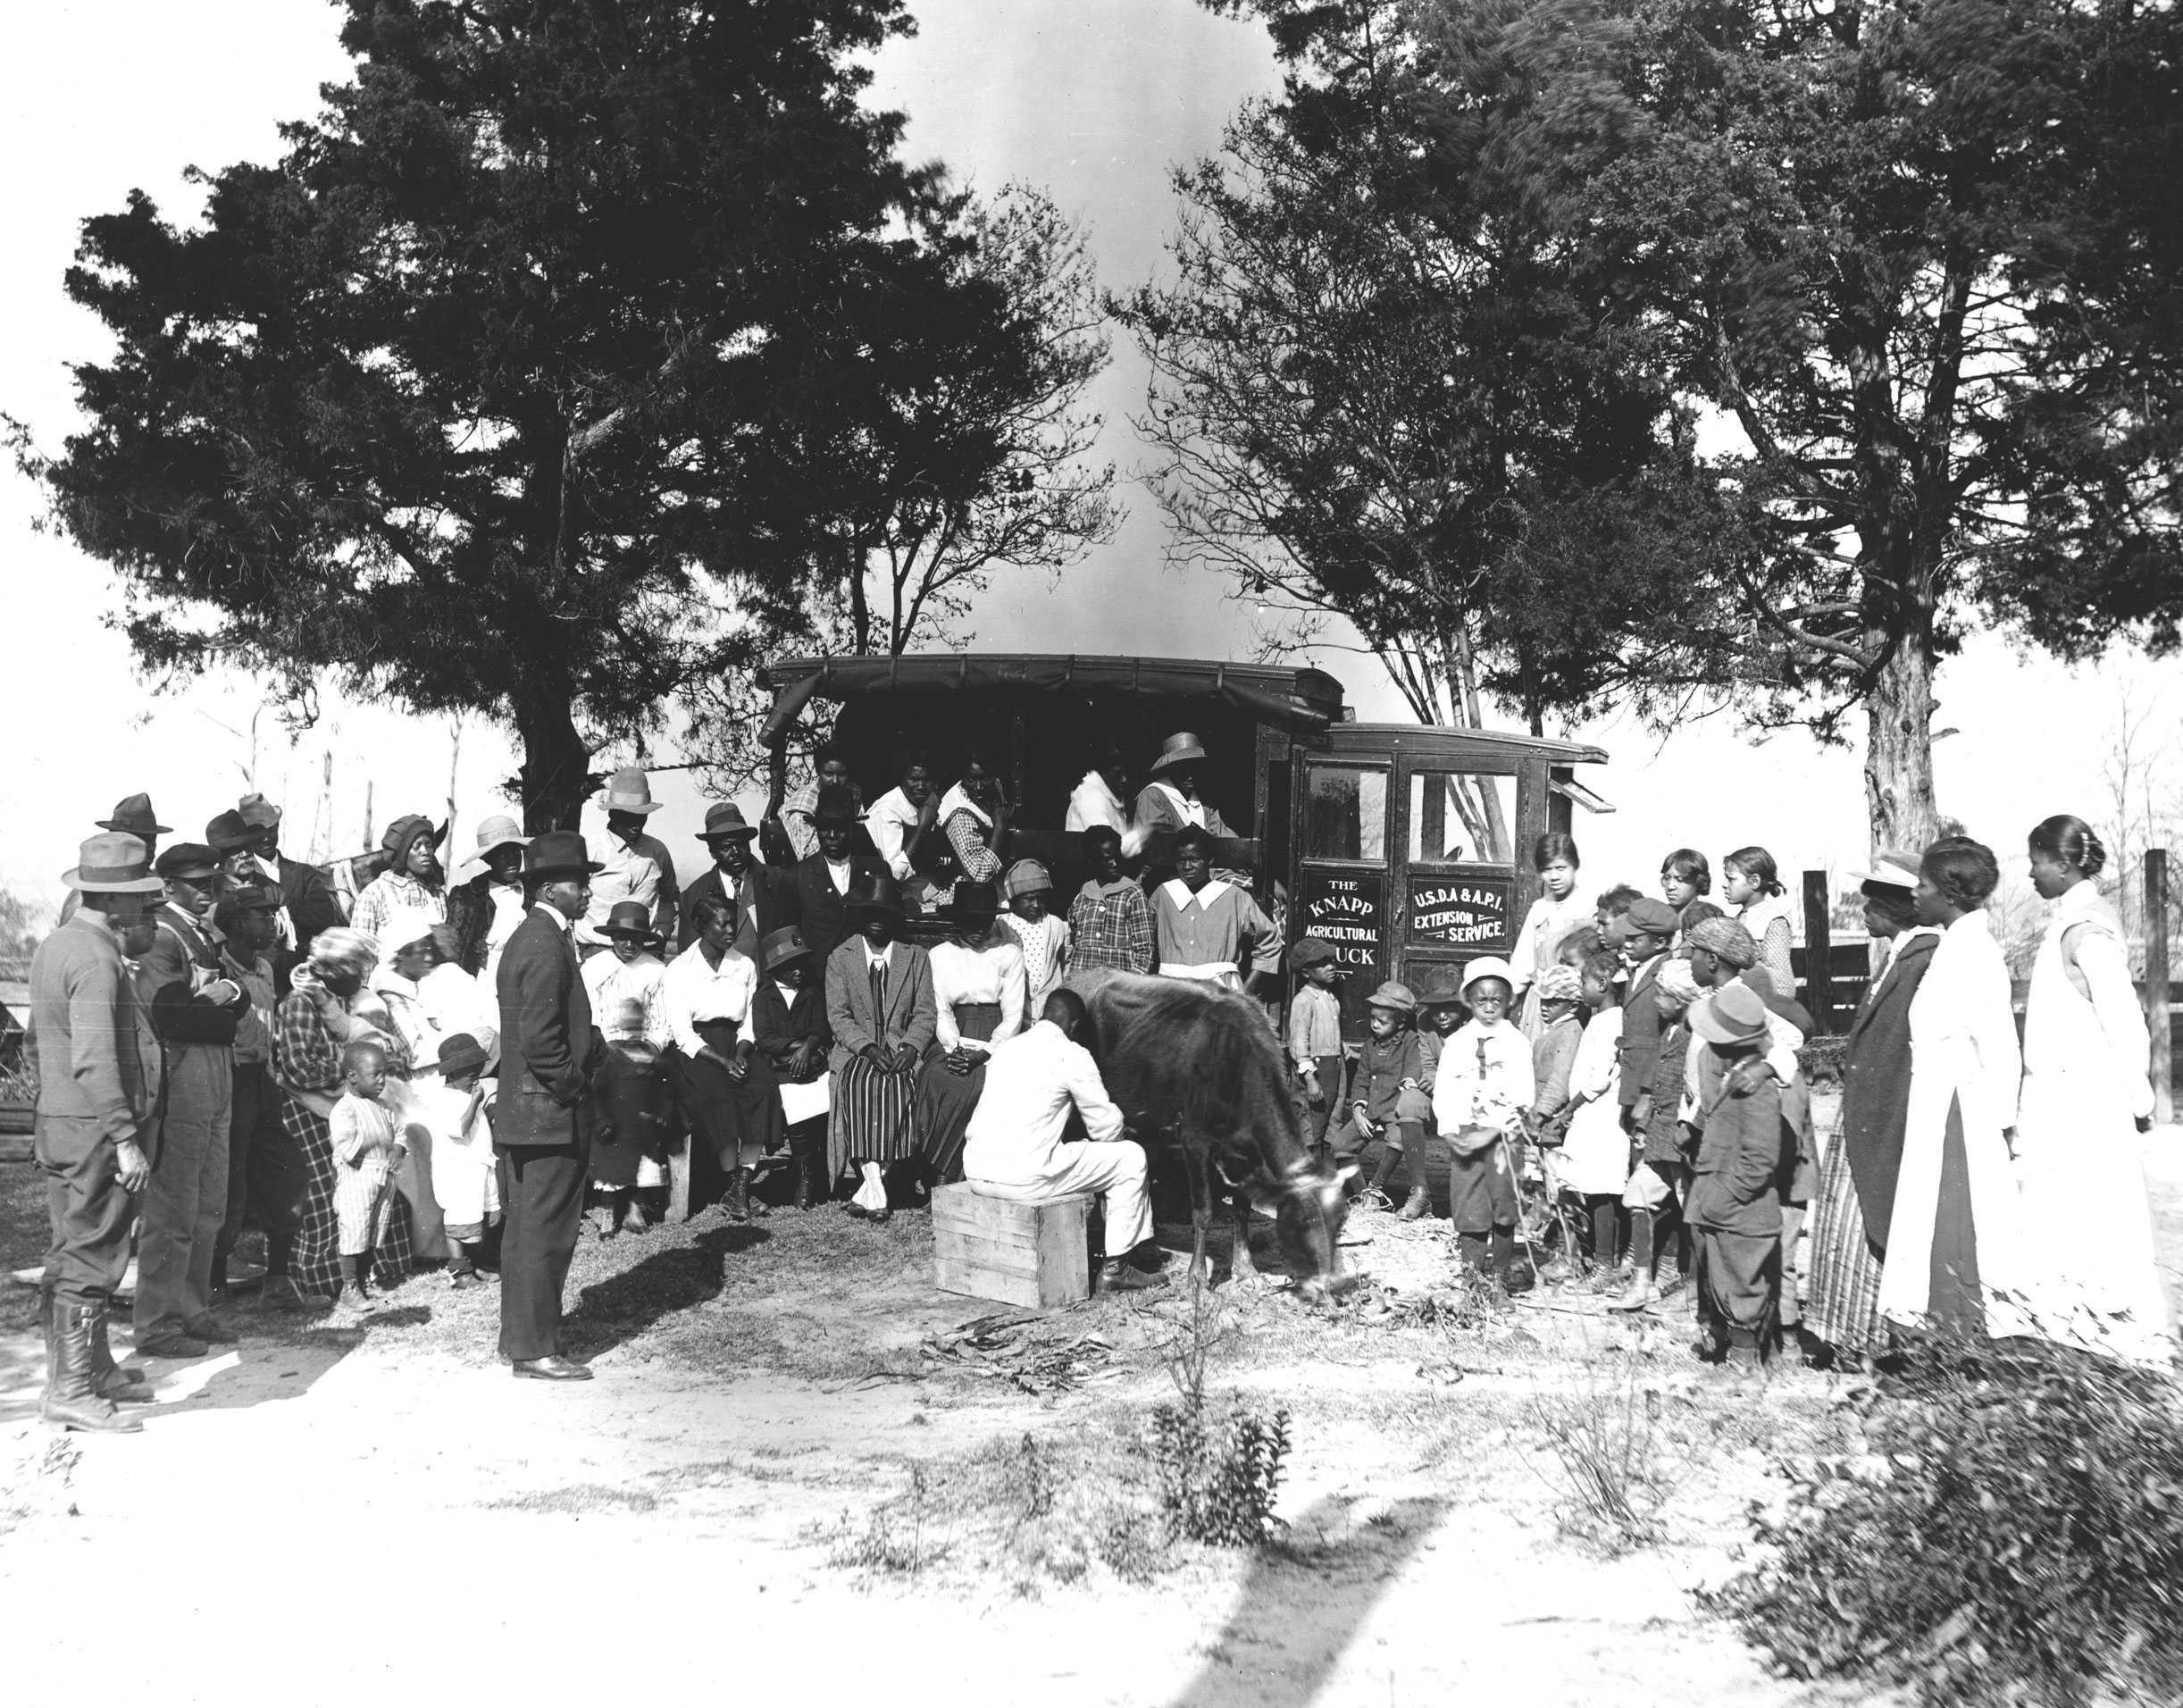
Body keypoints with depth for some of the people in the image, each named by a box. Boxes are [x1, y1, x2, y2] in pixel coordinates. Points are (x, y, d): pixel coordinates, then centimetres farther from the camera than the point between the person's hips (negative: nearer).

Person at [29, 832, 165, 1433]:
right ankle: (69, 1390, 1)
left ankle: (92, 1366, 29)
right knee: (91, 1257, -4)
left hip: (59, 1120, 10)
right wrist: (126, 1139, -24)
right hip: (94, 1131, -10)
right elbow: (95, 1060, -25)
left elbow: (36, 1043, 21)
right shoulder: (95, 957, -19)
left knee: (77, 1251, 17)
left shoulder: (55, 944, 12)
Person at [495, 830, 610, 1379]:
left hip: (523, 1112, 11)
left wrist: (592, 1047, 8)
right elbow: (539, 1040, -25)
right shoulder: (546, 947, -19)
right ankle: (535, 1349, 4)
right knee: (546, 1233, -3)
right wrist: (574, 1084, -14)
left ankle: (519, 1337, 27)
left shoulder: (528, 937, 14)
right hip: (550, 1114, -11)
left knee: (525, 1228, 17)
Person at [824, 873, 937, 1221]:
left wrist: (909, 1047, -13)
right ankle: (875, 1189, -34)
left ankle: (870, 1188, -25)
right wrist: (869, 1048, -15)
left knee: (899, 1083, -32)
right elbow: (838, 1016, 1)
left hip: (902, 1051, 0)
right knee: (860, 1083, -33)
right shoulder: (840, 958, 11)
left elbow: (925, 1013, 7)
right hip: (855, 1052, 0)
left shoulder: (916, 958, 14)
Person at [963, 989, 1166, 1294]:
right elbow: (1108, 1130, 1)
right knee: (1130, 1157, 7)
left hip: (975, 1171, 8)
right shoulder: (1071, 1055, -3)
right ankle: (1115, 1267, 10)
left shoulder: (1004, 1048, 17)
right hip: (1023, 1176, -8)